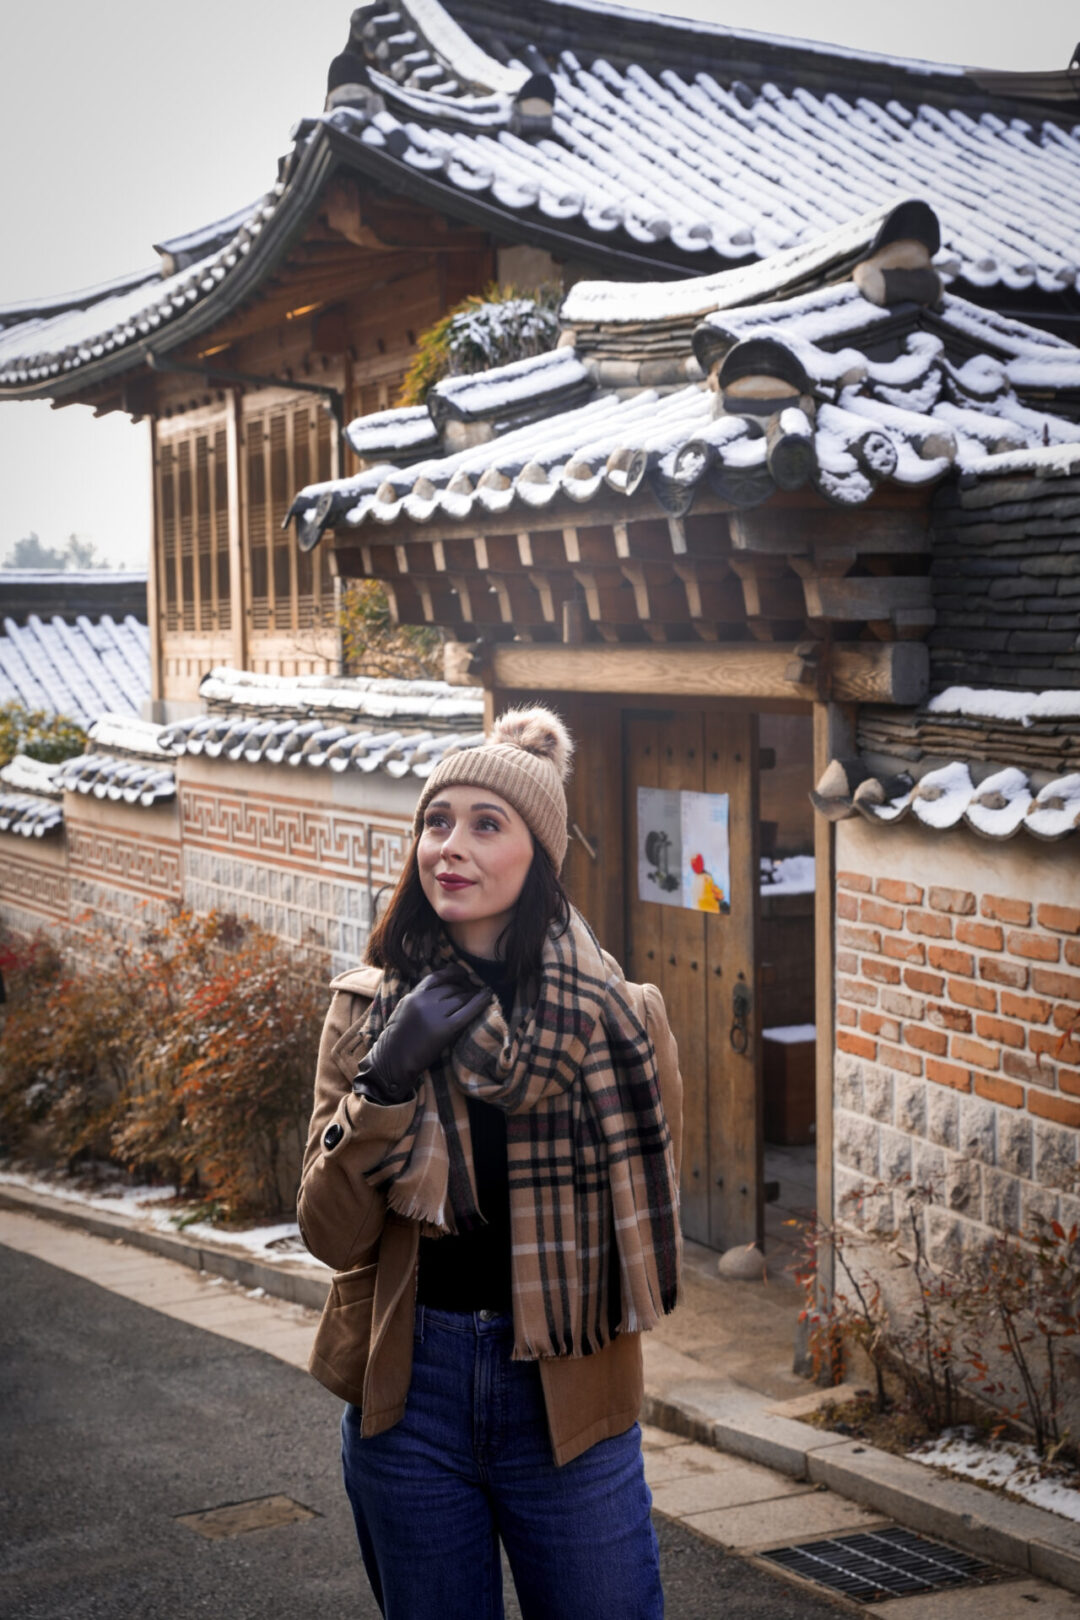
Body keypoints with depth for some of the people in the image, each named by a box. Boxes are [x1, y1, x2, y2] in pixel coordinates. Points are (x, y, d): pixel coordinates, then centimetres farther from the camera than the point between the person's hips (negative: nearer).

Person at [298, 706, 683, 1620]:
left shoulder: (614, 1016, -6)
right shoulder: (371, 1007, -1)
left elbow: (650, 1222, 7)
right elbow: (332, 1235, -6)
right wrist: (387, 1079, -17)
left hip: (565, 1402, -1)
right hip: (408, 1393, 2)